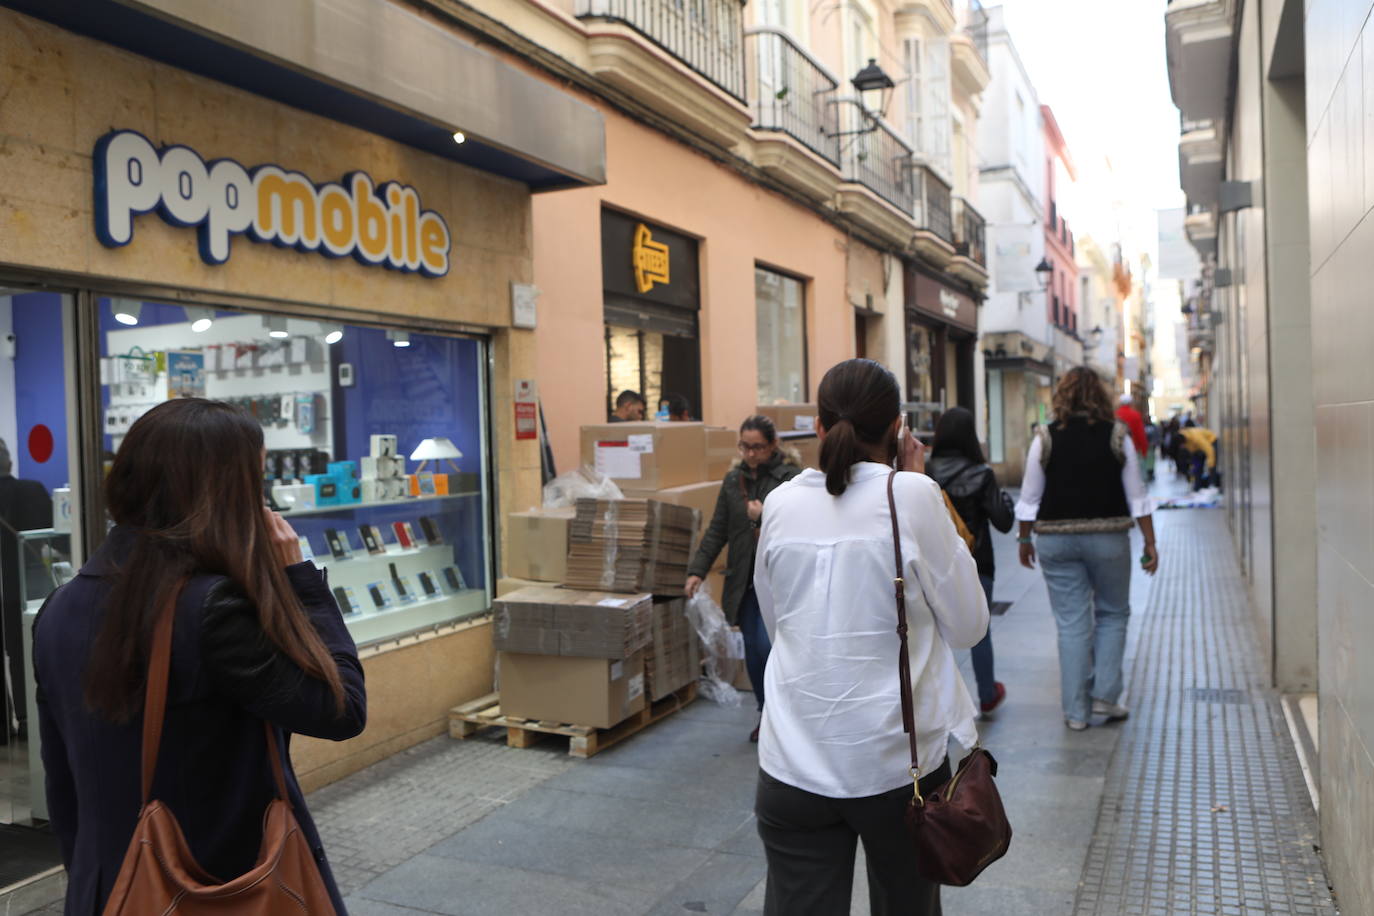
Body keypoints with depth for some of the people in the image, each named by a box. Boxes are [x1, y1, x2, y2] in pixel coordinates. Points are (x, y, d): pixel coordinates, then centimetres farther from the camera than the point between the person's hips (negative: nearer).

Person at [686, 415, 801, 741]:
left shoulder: (791, 477, -9)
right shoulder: (733, 479, 9)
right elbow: (717, 530, 10)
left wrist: (766, 516, -23)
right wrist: (697, 570, 3)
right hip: (744, 581, 5)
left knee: (767, 647, -12)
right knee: (753, 653, 10)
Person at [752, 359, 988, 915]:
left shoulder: (781, 504, -1)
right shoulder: (911, 494, -11)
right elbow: (969, 625, -2)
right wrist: (921, 486, 0)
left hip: (794, 763, 2)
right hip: (898, 761, -1)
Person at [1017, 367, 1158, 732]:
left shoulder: (1046, 439, -2)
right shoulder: (1117, 436, -1)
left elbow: (1030, 498, 1)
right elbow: (1136, 496, 0)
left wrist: (1025, 539, 12)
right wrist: (1150, 543, 6)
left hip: (1056, 539, 0)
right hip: (1108, 537, 0)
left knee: (1071, 623, 6)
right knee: (1113, 614, 18)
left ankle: (1075, 711, 11)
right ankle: (1104, 695, 12)